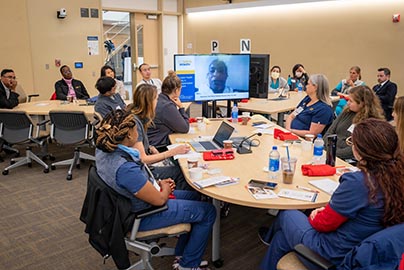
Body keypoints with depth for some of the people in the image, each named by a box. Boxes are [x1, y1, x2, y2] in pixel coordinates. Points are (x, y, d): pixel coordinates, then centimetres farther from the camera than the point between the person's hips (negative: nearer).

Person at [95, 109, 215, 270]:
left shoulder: (103, 150, -8)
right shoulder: (125, 168, -36)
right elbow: (159, 200, -25)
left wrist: (157, 183, 3)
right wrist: (166, 189, -3)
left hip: (129, 203, 9)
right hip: (142, 216, -9)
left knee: (193, 196, 20)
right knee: (208, 211, 2)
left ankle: (181, 254, 31)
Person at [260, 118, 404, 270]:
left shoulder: (357, 182, -35)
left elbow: (324, 223, -19)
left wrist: (314, 216, 2)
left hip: (337, 256, -7)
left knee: (286, 216, 21)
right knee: (281, 239, 23)